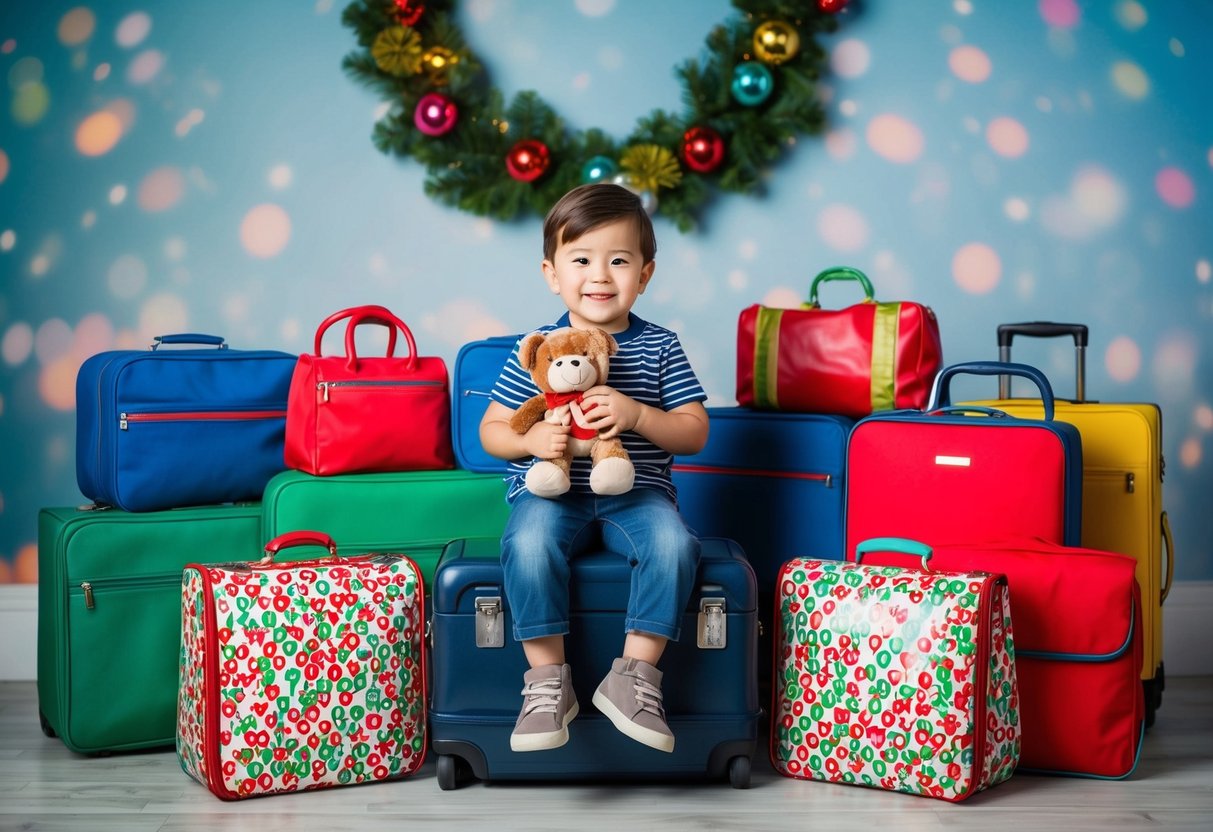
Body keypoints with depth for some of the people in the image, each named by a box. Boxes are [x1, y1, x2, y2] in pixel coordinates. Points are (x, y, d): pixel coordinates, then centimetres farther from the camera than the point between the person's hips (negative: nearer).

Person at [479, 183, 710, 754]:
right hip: (550, 491, -1)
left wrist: (638, 415, -16)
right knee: (528, 544, -33)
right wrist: (530, 440, -16)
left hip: (636, 492, 1)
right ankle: (548, 681, -20)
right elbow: (491, 431, 6)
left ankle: (634, 675, -18)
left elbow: (695, 433, 2)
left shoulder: (660, 347, 5)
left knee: (674, 543, -30)